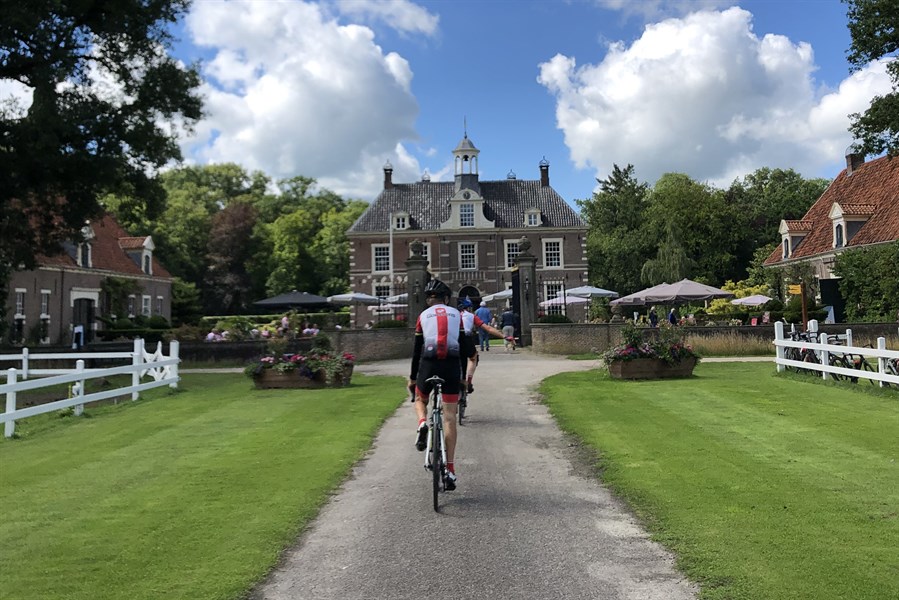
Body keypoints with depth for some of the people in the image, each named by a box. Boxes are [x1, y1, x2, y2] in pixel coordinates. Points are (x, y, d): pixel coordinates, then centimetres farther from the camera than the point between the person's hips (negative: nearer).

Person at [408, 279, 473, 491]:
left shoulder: (424, 316, 11)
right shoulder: (456, 314, 14)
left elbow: (417, 349, 9)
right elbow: (465, 346, 9)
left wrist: (412, 376, 16)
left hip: (429, 364, 0)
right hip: (452, 365, 0)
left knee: (420, 400, 28)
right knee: (449, 417, 3)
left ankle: (422, 424, -6)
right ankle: (450, 470, 0)